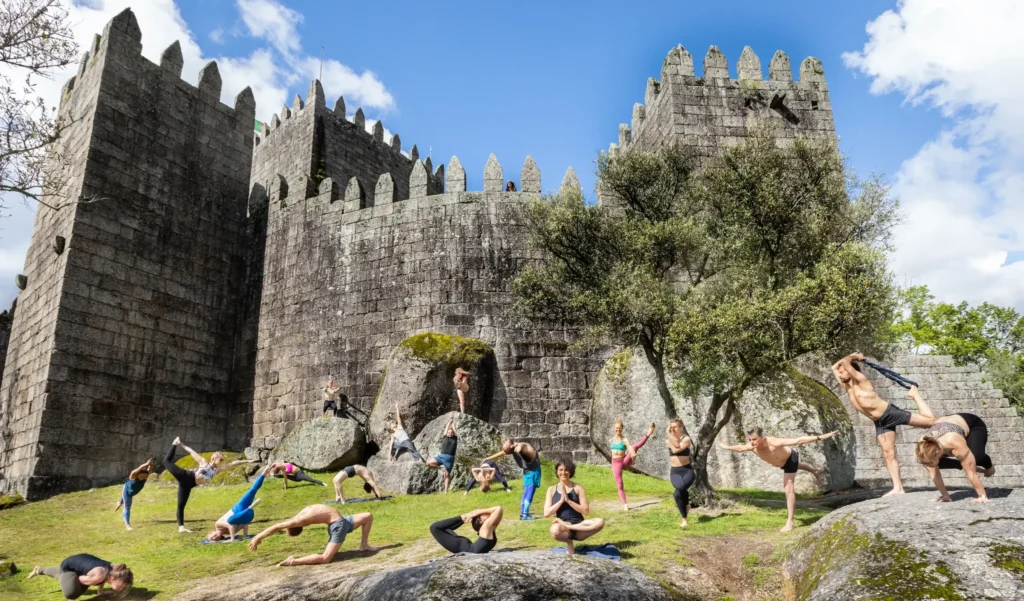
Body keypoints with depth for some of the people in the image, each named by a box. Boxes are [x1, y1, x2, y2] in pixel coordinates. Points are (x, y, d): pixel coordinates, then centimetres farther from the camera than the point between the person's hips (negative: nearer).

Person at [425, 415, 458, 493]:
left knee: (447, 474, 1)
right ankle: (441, 468, 2)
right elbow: (447, 428, 16)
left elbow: (453, 429, 15)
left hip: (450, 458, -1)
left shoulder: (455, 439, 10)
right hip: (441, 456, 2)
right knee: (428, 463, -14)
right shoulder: (445, 438, 11)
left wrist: (453, 421, 25)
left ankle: (446, 491, 3)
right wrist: (450, 420, 24)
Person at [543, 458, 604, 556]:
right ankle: (569, 542, -5)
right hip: (562, 525, -1)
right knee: (555, 530, -39)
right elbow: (546, 513, 0)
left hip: (578, 524, 1)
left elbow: (586, 511, -4)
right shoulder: (552, 489, 7)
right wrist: (561, 500, -10)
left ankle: (567, 526, -19)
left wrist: (568, 500, -13)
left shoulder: (578, 488, 4)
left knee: (600, 522, -29)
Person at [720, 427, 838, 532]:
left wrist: (820, 437, -52)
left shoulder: (774, 443, -49)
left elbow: (799, 440, -49)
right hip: (780, 461, 7)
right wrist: (727, 447, 8)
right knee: (798, 466, 37)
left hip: (790, 458, -6)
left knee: (788, 489, -14)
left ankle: (789, 522, -7)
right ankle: (815, 470, 72)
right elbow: (740, 448, -7)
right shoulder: (751, 446, -32)